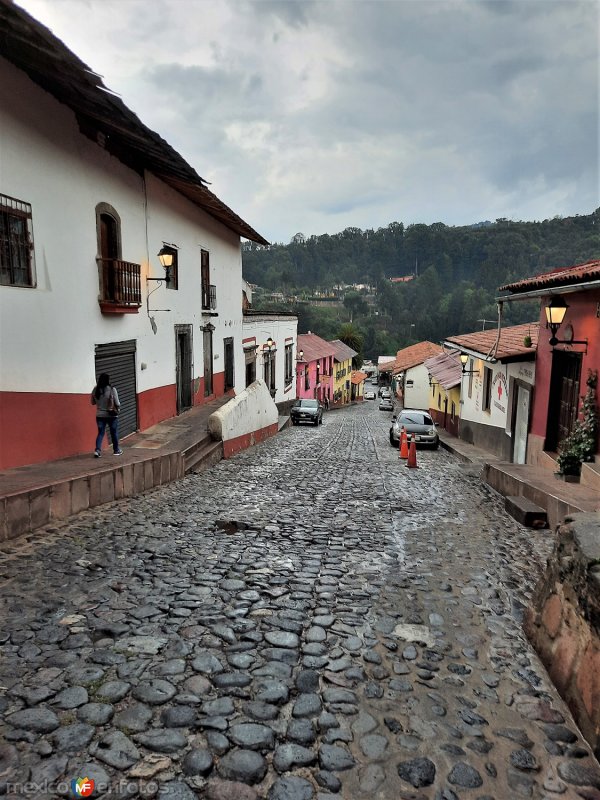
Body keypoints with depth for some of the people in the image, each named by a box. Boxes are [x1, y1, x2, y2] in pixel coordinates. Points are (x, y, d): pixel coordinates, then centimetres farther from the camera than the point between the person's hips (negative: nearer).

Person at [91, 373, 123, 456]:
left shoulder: (95, 390, -4)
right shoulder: (112, 389, -15)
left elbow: (93, 402, 8)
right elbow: (117, 404, -11)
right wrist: (118, 408, 9)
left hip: (99, 415, 3)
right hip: (111, 415, -3)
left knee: (100, 433, 10)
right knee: (114, 433, 12)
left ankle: (97, 450, -4)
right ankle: (116, 450, 25)